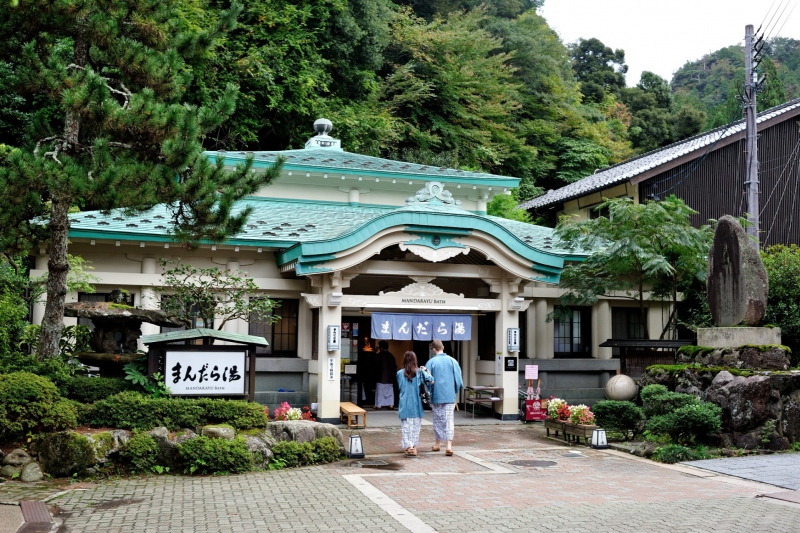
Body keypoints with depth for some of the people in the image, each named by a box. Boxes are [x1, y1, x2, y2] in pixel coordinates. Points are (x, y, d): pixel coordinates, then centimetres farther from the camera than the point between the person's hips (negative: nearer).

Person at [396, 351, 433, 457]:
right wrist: (426, 371, 3)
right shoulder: (420, 372, -4)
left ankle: (408, 446, -10)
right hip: (416, 405, 1)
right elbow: (431, 382, -9)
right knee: (415, 426, 12)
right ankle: (413, 447, 15)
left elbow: (399, 387, 8)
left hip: (404, 405, -1)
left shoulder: (400, 373, -3)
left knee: (406, 427, 3)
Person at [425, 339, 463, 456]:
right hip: (450, 396, 0)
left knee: (438, 419, 14)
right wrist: (456, 392, 15)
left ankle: (438, 444, 25)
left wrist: (428, 394, 13)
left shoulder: (431, 362, -5)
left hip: (436, 396, 0)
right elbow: (458, 379, -1)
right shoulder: (452, 361, -2)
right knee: (449, 420, 0)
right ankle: (449, 446, -12)